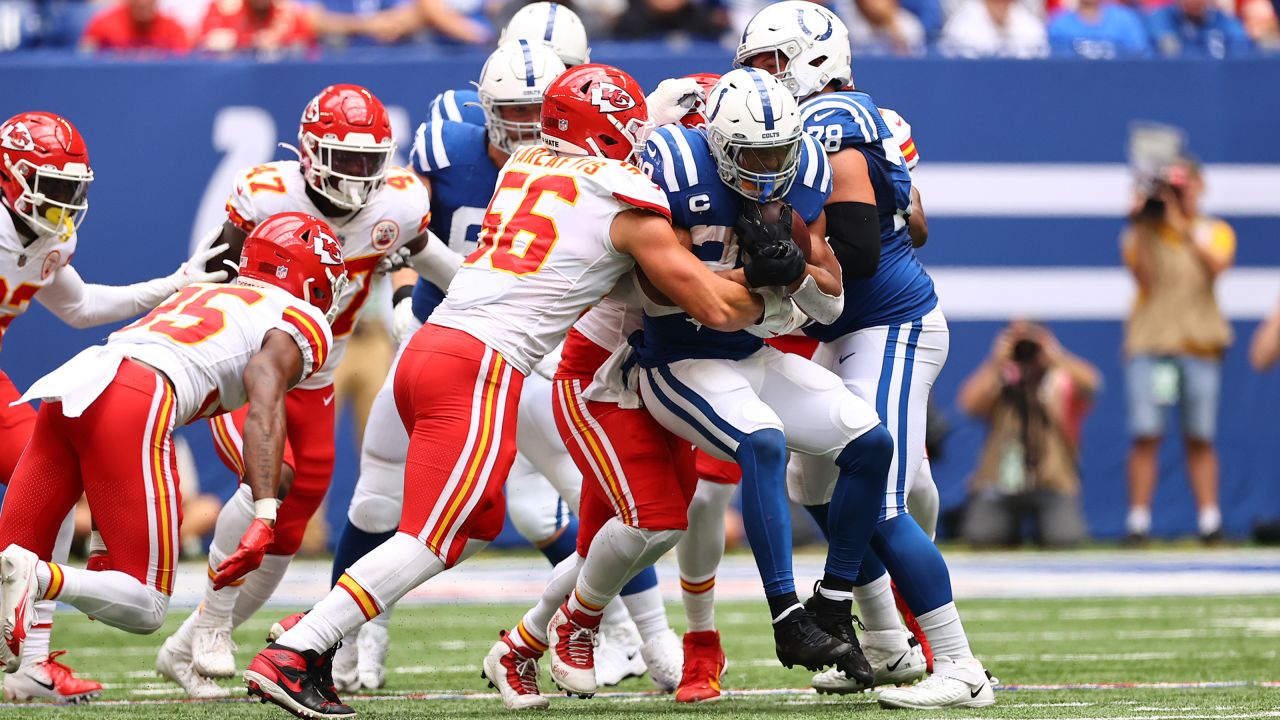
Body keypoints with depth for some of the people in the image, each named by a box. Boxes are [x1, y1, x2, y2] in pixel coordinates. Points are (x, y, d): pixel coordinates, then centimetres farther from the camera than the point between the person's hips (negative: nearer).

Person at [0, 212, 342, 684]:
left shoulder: (199, 294, 36)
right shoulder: (300, 321, 14)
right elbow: (265, 410, -5)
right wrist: (265, 516, -16)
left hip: (64, 386, 6)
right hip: (134, 404, -6)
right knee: (145, 608, 0)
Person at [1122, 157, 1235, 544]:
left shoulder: (1216, 231, 12)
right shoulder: (1145, 232, 11)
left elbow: (1217, 265, -9)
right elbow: (1144, 276, -4)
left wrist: (1184, 226, -16)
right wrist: (1139, 227, -8)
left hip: (1199, 341, 1)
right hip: (1148, 338, 0)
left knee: (1199, 437, -1)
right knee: (1145, 436, -9)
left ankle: (1209, 516, 0)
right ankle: (1139, 518, -10)